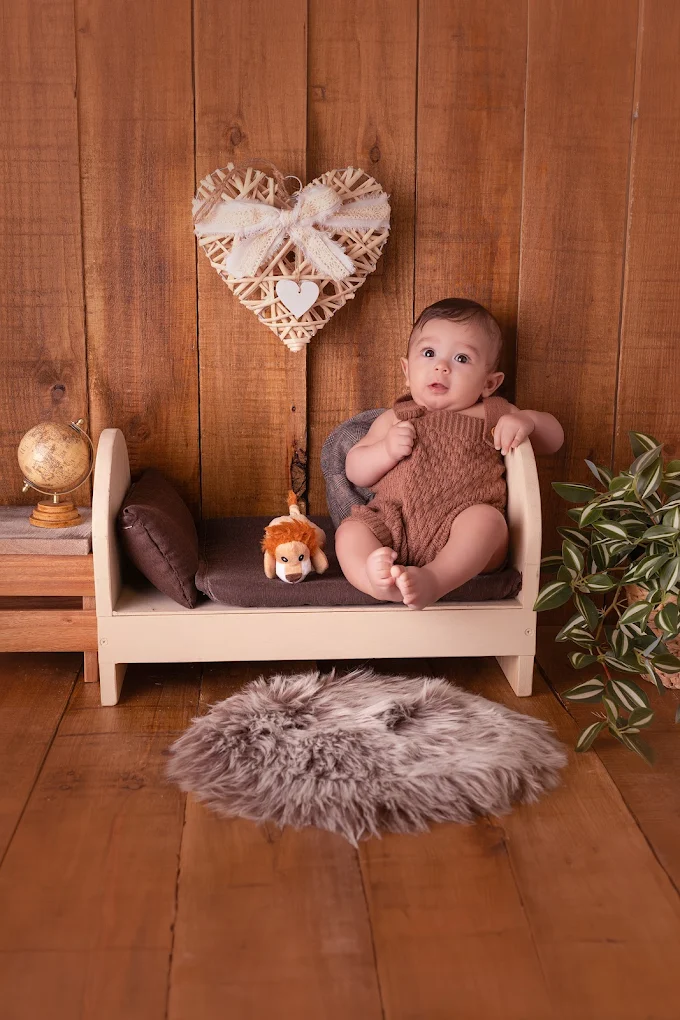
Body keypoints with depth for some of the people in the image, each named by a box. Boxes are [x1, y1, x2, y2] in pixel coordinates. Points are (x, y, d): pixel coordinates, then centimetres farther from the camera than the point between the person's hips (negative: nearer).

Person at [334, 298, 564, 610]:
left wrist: (527, 419, -2)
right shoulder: (394, 420, 20)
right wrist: (386, 450, -3)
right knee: (349, 530, -23)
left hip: (461, 543, -1)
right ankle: (379, 581, -52)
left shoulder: (492, 415, 17)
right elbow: (354, 471, 19)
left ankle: (434, 579, -54)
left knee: (486, 518, -32)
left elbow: (553, 438, 21)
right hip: (395, 529, 2)